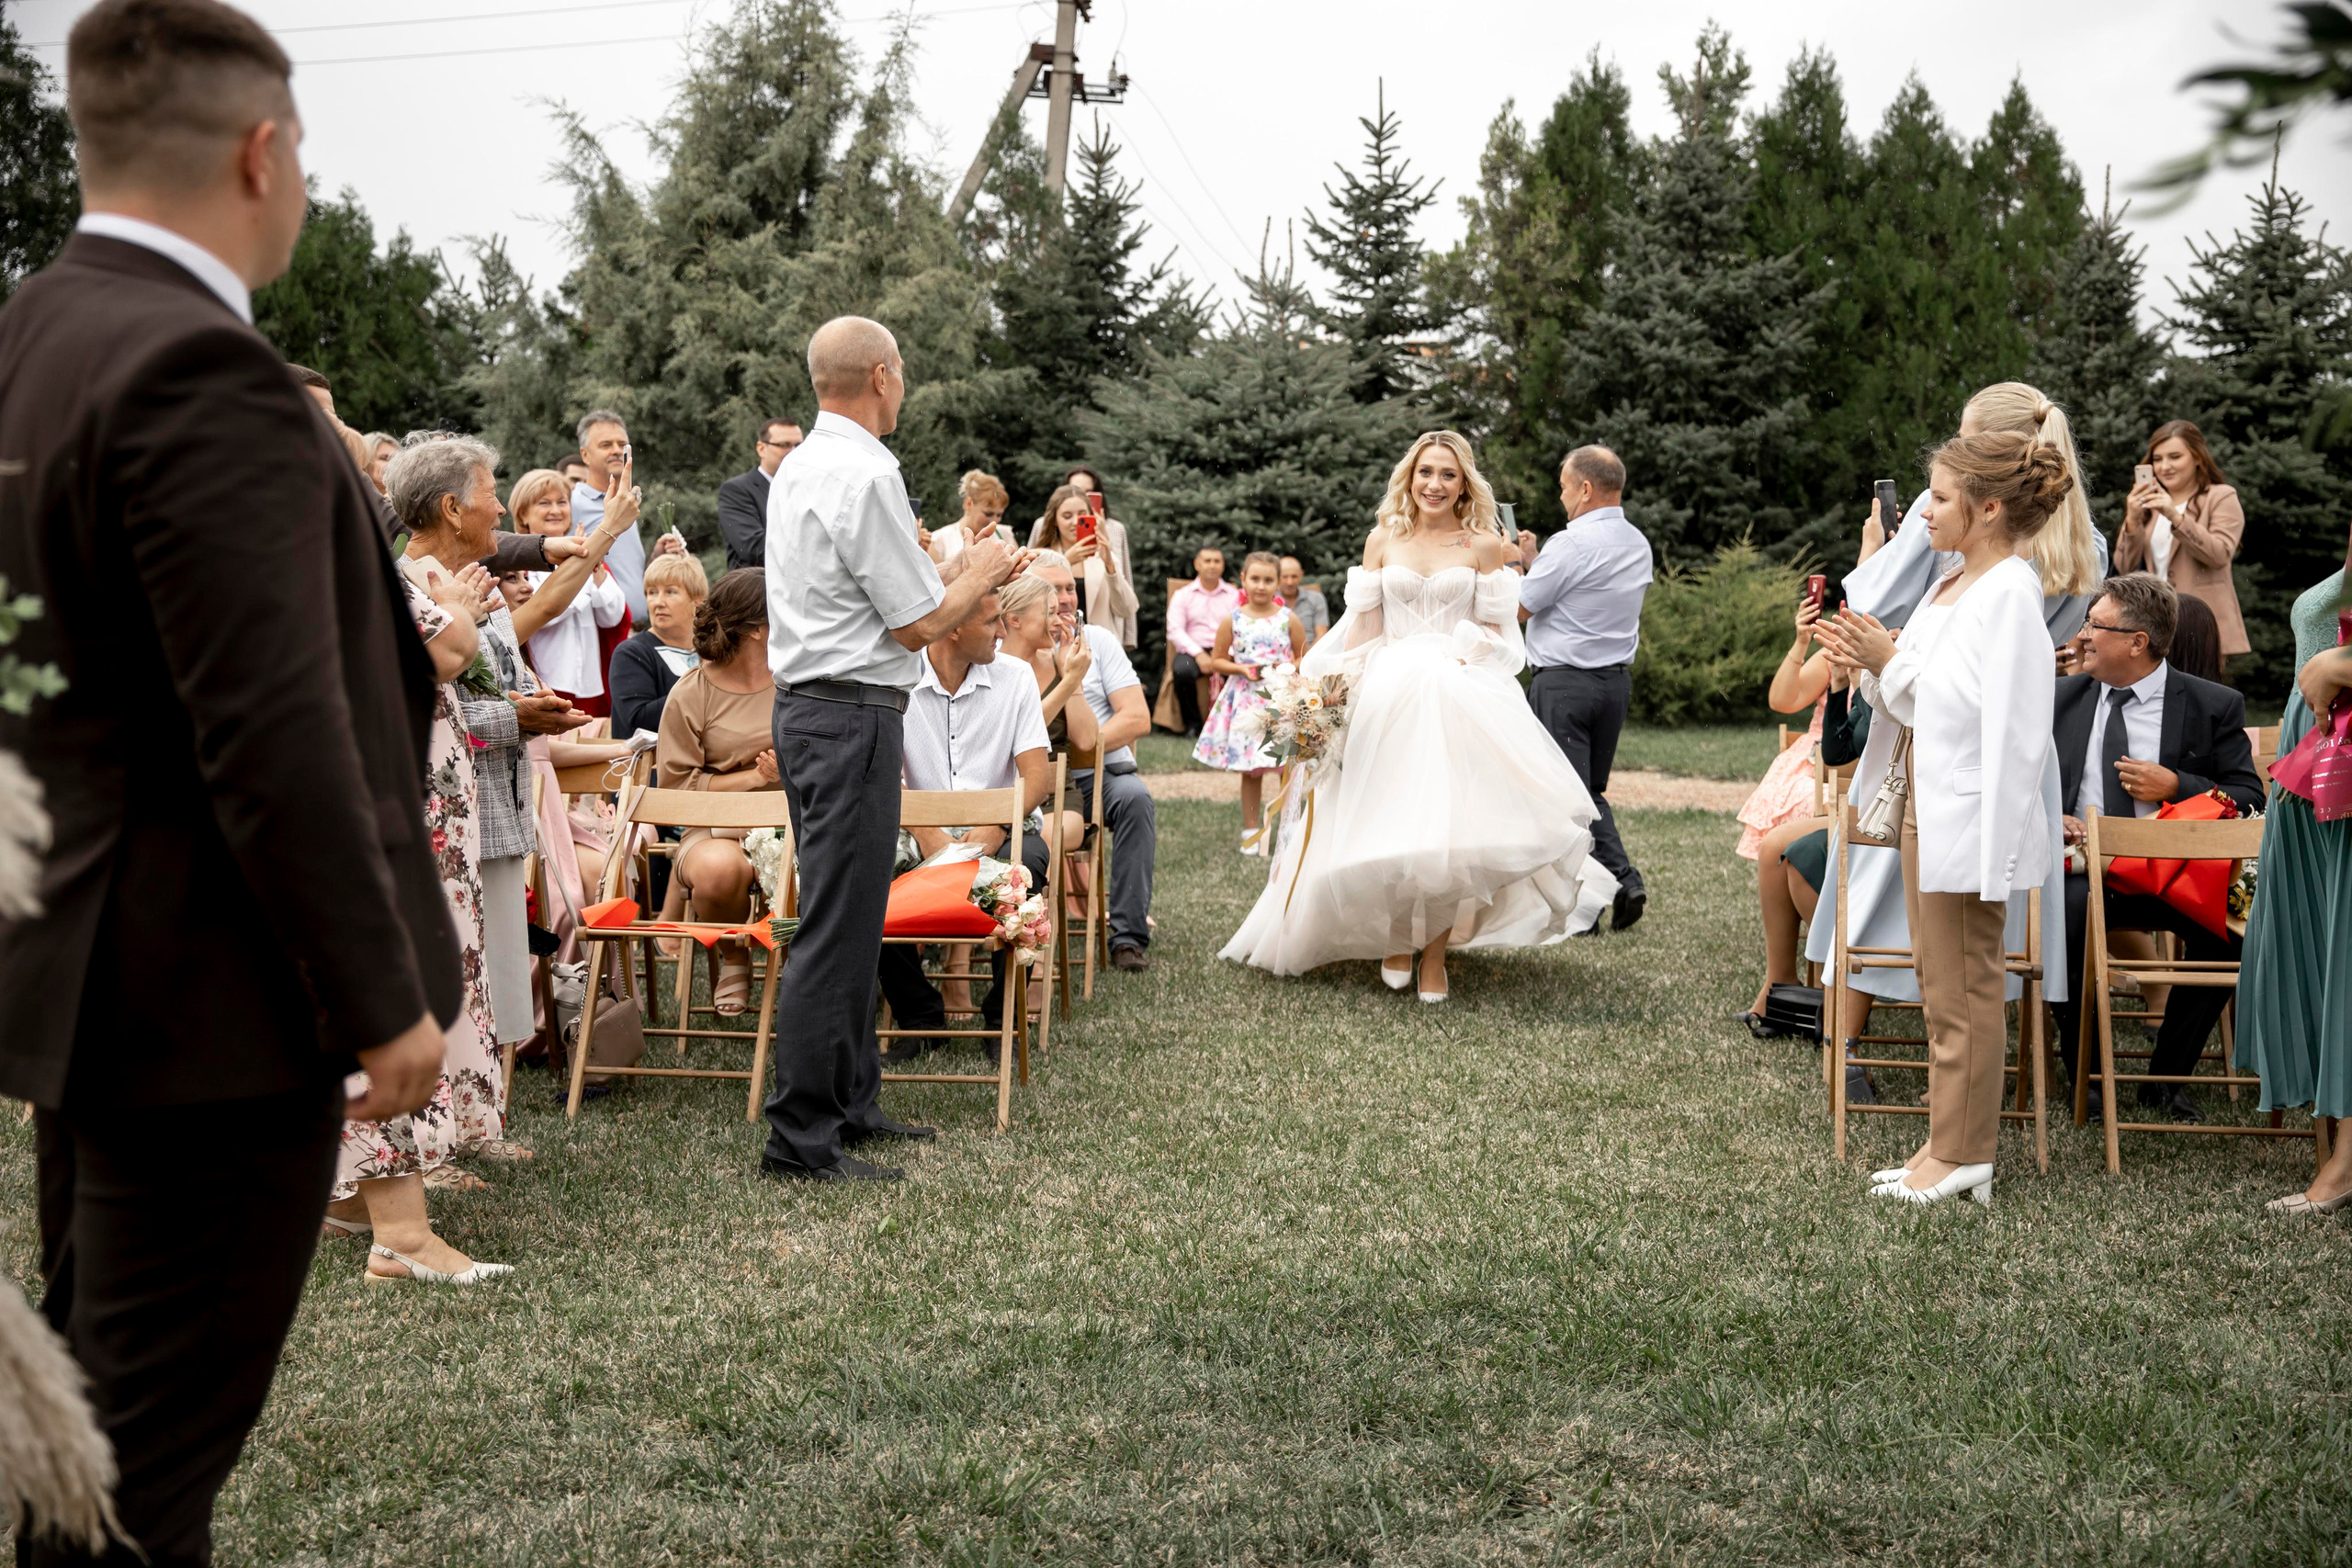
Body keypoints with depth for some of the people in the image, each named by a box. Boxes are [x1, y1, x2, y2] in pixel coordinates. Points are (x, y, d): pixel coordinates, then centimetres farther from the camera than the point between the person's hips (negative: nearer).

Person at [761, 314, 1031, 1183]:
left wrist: (962, 578, 23)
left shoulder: (798, 469, 14)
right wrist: (981, 573, 3)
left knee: (845, 917, 17)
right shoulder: (868, 474, -16)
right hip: (855, 714, -10)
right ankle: (801, 1135, -1)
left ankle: (849, 1103, 26)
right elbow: (919, 624, -14)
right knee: (836, 926, -6)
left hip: (805, 709, 10)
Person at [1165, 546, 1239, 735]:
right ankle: (1192, 723, -13)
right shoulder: (1182, 595, 13)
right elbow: (1175, 631, 0)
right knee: (1182, 670, -35)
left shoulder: (1235, 595, 15)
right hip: (1192, 651, 0)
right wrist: (1199, 654, -15)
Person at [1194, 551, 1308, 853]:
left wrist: (1287, 669, -11)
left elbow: (1305, 658, 8)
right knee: (1250, 770, 7)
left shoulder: (1288, 620, 1)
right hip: (1245, 701, 0)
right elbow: (1216, 661, 6)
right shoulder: (1233, 621, 1)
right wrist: (1242, 669, -10)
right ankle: (1251, 830, 16)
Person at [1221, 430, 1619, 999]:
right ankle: (1396, 938, 18)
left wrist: (1457, 664, -11)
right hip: (1386, 695, 1)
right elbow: (1363, 626, 9)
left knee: (1449, 828, -8)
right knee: (1389, 822, -2)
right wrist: (1349, 691, 0)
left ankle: (1434, 956, 1)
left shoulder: (1485, 544, 6)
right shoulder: (1383, 540, 10)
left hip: (1461, 695, -1)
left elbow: (1494, 629, 5)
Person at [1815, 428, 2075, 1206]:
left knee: (1965, 988, 1)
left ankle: (1963, 1157, 13)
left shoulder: (2010, 594, -18)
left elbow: (2014, 734, -21)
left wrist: (1993, 856, -21)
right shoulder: (1950, 588, 10)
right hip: (1928, 806, 10)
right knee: (1941, 984, 16)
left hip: (1972, 816, -10)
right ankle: (1948, 1143, 27)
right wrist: (1879, 661, -1)